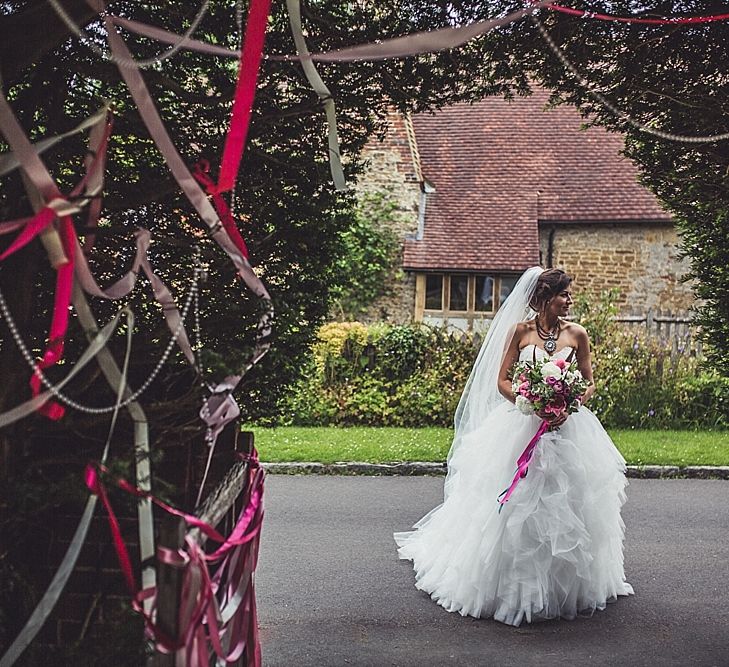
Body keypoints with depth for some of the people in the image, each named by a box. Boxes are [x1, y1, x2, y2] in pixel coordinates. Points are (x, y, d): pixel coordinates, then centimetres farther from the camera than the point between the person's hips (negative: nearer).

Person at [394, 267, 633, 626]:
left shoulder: (576, 334, 4)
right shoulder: (520, 331, -1)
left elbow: (589, 383, 8)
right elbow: (501, 382, -1)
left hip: (567, 427, 2)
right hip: (521, 427, -2)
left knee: (566, 501, 5)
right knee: (518, 505, 1)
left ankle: (566, 583, 21)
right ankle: (516, 582, 15)